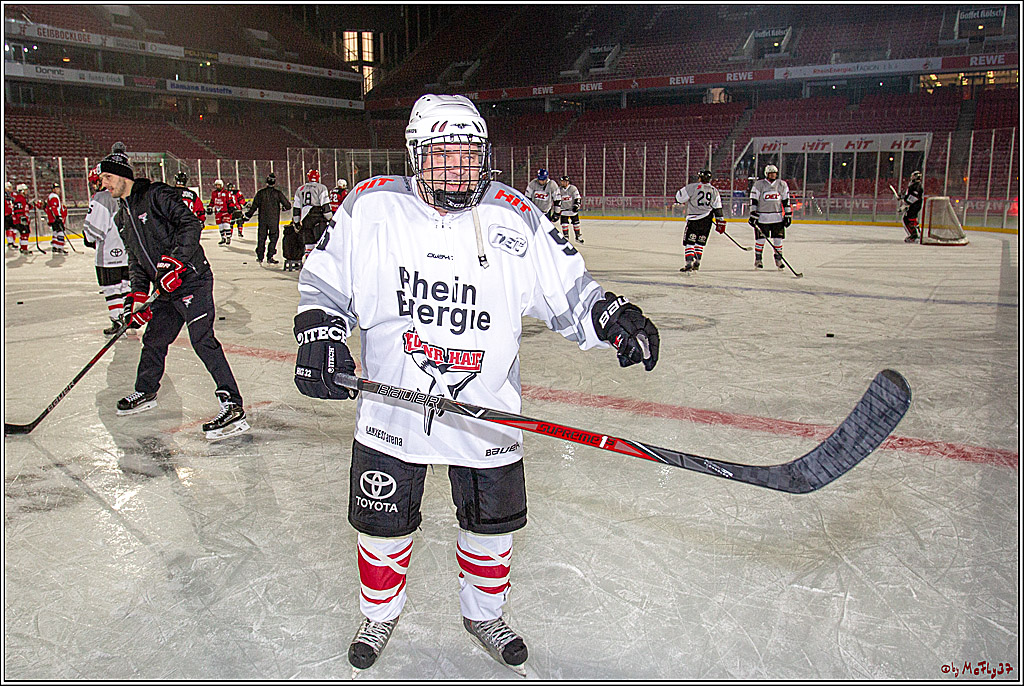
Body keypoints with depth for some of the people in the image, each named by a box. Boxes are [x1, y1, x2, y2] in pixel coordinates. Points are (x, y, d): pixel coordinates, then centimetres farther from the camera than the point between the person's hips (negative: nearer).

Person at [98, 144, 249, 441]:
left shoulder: (155, 195, -8)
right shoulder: (123, 216, 19)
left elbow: (191, 223, -18)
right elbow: (135, 259, 20)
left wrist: (175, 260, -27)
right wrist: (138, 293, 5)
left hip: (192, 279, -9)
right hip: (167, 289, 9)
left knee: (202, 340, -19)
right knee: (154, 339, 19)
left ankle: (233, 407, -23)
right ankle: (145, 393, 43)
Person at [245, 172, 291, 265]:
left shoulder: (260, 192, -1)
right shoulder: (278, 192, -7)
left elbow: (254, 206, 2)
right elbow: (288, 205, -6)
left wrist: (248, 215, 13)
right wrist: (283, 207, 17)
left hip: (262, 219, 2)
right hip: (274, 219, -2)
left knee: (261, 237, 13)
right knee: (273, 238, 5)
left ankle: (260, 257, 19)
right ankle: (269, 258, 0)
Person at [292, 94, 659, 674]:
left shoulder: (516, 218, -6)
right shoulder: (371, 208, -8)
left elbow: (567, 288, -1)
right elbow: (325, 281, 2)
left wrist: (611, 316, -18)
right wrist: (319, 333, -14)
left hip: (486, 409, 1)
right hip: (391, 406, 0)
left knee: (491, 524, 15)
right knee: (384, 524, 14)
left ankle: (484, 614, 44)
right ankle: (381, 613, 44)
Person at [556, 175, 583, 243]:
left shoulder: (573, 188, -8)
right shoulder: (560, 190, 1)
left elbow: (578, 198, -8)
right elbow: (558, 201, 7)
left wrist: (576, 206, -19)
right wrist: (557, 211, 4)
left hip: (573, 209, -2)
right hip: (564, 209, 2)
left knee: (576, 222, 2)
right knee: (564, 222, -6)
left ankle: (578, 236, 13)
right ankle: (565, 236, 4)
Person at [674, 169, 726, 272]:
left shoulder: (692, 187, -7)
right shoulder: (714, 191, 7)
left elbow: (679, 197, -3)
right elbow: (717, 208, 5)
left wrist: (684, 202, 20)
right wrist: (720, 222, 9)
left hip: (694, 219, -4)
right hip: (707, 221, 5)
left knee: (689, 241, -1)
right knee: (700, 242, 17)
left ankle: (689, 263, -12)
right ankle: (697, 262, 16)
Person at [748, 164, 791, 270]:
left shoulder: (782, 185, 7)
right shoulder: (758, 184, -3)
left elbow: (786, 201, 10)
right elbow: (753, 200, -3)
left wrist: (788, 215, 7)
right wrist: (753, 215, -9)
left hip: (777, 217, 3)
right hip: (762, 217, -3)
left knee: (778, 239, 3)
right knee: (760, 239, -1)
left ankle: (778, 259, 15)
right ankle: (757, 260, 12)